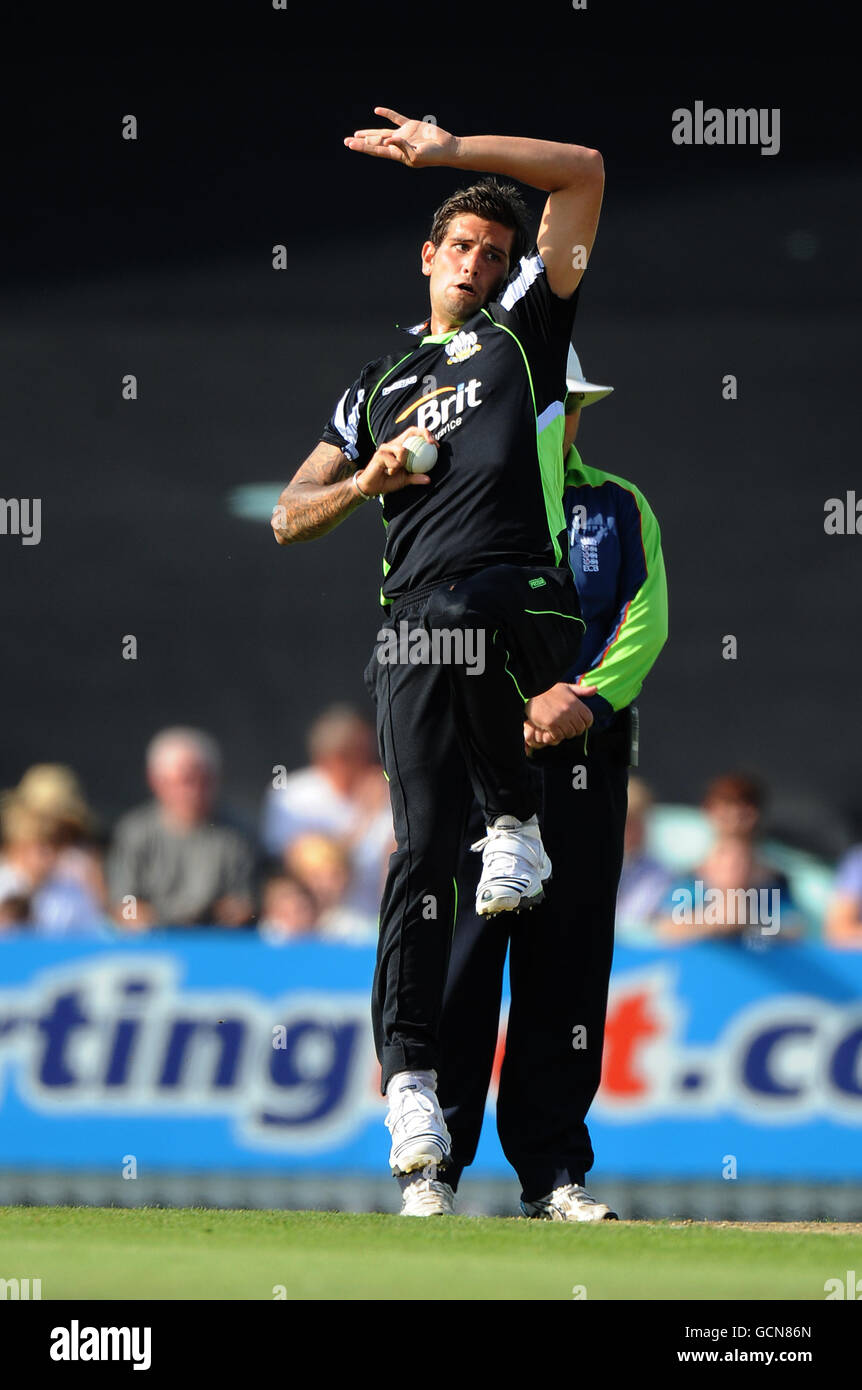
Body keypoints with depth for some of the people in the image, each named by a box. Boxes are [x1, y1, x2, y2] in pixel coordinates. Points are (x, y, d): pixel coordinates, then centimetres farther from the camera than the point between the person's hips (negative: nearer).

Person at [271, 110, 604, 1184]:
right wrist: (365, 482, 7)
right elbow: (289, 519, 27)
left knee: (456, 620, -38)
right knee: (423, 843, -9)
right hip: (414, 624, 3)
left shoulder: (524, 328, 20)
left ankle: (514, 817, -11)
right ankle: (407, 1072, -13)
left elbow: (582, 172, 11)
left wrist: (450, 150, 6)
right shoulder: (379, 385, 29)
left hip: (528, 601, -3)